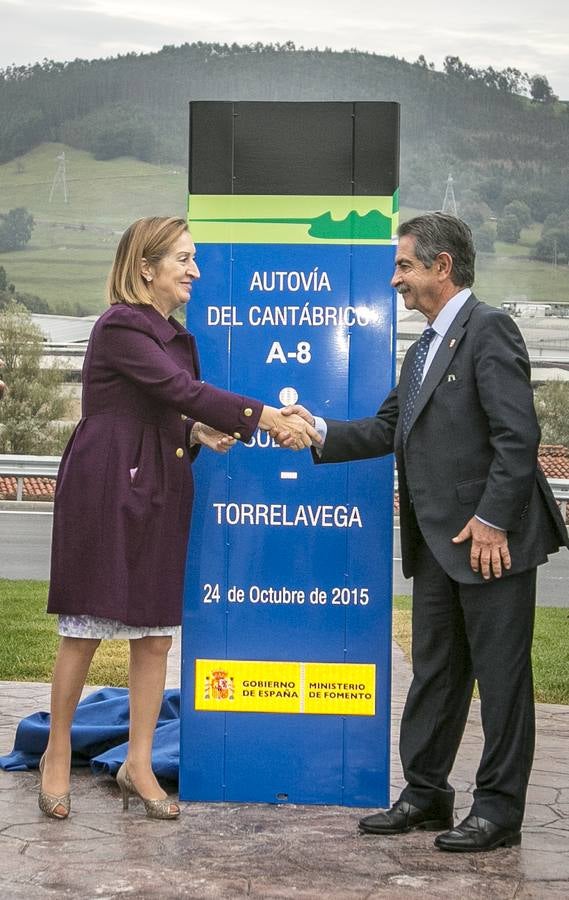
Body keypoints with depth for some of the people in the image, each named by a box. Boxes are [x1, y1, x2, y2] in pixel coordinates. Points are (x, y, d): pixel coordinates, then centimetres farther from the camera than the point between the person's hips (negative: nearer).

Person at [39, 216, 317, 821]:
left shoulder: (176, 337, 15)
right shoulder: (119, 327, -11)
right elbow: (182, 390, -21)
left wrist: (199, 433, -2)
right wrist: (266, 417, -22)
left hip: (160, 492, 8)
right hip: (105, 491, -8)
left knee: (156, 632, 6)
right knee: (86, 630, 0)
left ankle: (138, 765, 15)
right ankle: (57, 755, 17)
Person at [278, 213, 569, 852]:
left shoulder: (488, 330, -11)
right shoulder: (424, 350, 18)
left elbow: (518, 435, -18)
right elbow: (385, 430, 16)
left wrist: (493, 520, -20)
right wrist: (318, 431, 4)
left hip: (491, 538, -9)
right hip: (438, 541, 9)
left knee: (501, 674, 1)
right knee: (434, 672, 15)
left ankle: (499, 810, 10)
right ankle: (426, 795, 26)